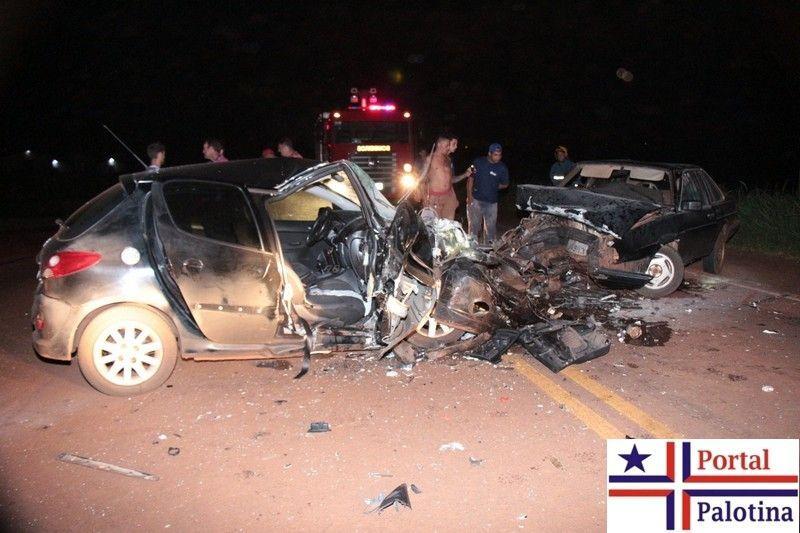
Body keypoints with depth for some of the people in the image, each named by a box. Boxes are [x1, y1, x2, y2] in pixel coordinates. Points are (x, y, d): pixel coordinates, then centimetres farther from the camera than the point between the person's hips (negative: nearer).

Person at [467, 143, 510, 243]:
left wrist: (493, 186, 1)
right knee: (474, 225, 6)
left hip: (491, 202, 1)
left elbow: (505, 184, 10)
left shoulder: (502, 168, -2)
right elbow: (470, 179, 0)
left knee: (490, 228, 8)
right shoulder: (478, 162, -4)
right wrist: (469, 195, -6)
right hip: (475, 200, -1)